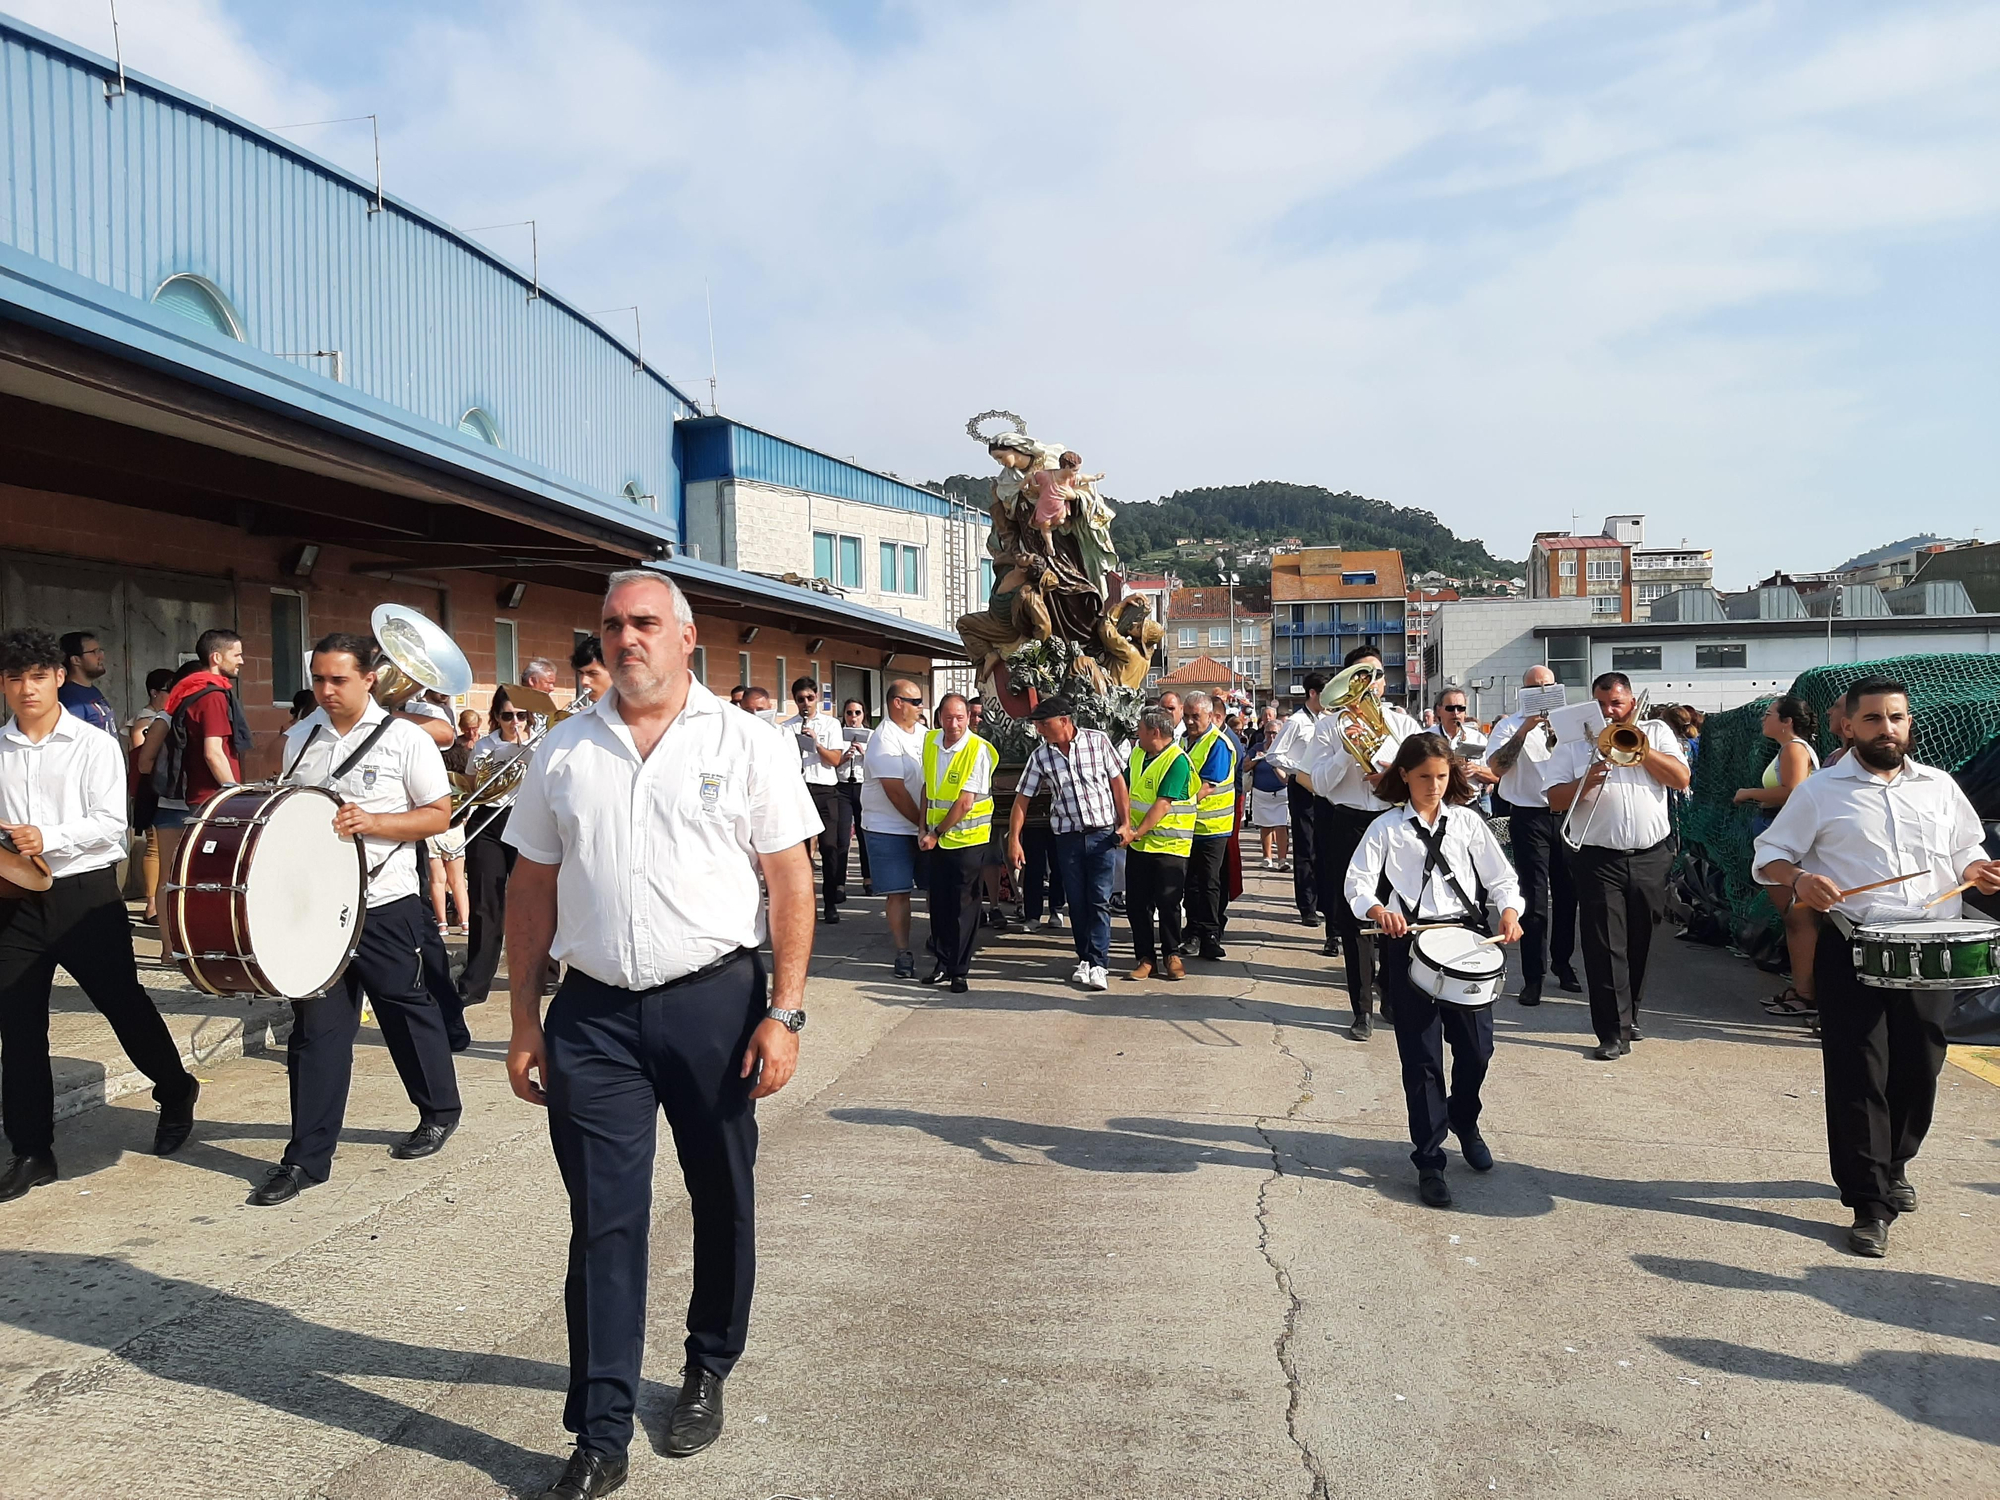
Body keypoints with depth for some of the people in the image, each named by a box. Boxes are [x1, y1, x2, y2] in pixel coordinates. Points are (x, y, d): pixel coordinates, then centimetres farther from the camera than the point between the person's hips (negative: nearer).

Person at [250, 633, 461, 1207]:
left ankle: (439, 1112, 33)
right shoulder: (300, 737, 9)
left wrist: (374, 822, -19)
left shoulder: (404, 739, -6)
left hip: (385, 905, -3)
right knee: (316, 1025, 4)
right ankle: (307, 1158, 10)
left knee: (407, 1010, 11)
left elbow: (438, 814, -5)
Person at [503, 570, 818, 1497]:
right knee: (603, 1220, 3)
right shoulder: (563, 752, 6)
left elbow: (791, 886, -4)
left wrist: (784, 1012, -10)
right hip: (594, 1013, 2)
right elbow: (532, 891, 9)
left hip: (716, 1002, -1)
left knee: (722, 1201, 13)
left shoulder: (746, 745, -2)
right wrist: (525, 1019, 6)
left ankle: (708, 1369, 36)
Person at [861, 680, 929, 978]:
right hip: (889, 828, -6)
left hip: (920, 826, 7)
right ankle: (903, 954, 5)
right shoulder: (884, 740, -15)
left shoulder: (921, 734, 8)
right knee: (898, 892, -3)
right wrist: (921, 823, -10)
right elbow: (895, 791, -17)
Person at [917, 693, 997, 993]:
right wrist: (925, 829, 6)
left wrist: (937, 833, -11)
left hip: (968, 839, -6)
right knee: (939, 903, 10)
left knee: (964, 906, 1)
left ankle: (960, 971, 11)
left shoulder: (978, 750, -17)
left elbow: (965, 803, -17)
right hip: (937, 838, 6)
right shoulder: (930, 741, 2)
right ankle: (943, 963, 23)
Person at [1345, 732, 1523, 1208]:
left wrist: (1509, 911, -14)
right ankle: (1429, 1160, 12)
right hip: (1410, 942, -2)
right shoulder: (1386, 828, 1)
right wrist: (1377, 910, -26)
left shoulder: (1467, 822, 8)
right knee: (1421, 1056, 1)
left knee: (1477, 1046, 7)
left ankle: (1465, 1122, 38)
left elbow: (1500, 877, 7)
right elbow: (1356, 883, -6)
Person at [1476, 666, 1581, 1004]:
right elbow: (1496, 767, -16)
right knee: (1534, 900, -3)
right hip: (1529, 817, -4)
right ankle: (1533, 977, 3)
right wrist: (1524, 729, -22)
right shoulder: (1510, 726, 0)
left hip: (1565, 815, 4)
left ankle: (1564, 964, 29)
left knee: (1566, 893, 12)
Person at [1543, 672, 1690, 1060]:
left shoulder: (1656, 733, 10)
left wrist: (1639, 748, -10)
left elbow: (1681, 779, -3)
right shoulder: (1573, 742, 5)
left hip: (1651, 857, 2)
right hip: (1599, 859, -2)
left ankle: (1628, 1013, 29)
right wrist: (1585, 782, -20)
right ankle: (1614, 1032, -4)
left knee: (1639, 943, 12)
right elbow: (1555, 801, -1)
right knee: (1605, 946, -6)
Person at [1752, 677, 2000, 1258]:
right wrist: (1799, 878, -19)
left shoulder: (1939, 786, 12)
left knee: (1920, 1067, 11)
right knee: (1858, 1073, -4)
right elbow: (1768, 855, 2)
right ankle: (1869, 1202, 3)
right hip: (1853, 949, -3)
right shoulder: (1821, 791, 0)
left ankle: (1893, 1165, 35)